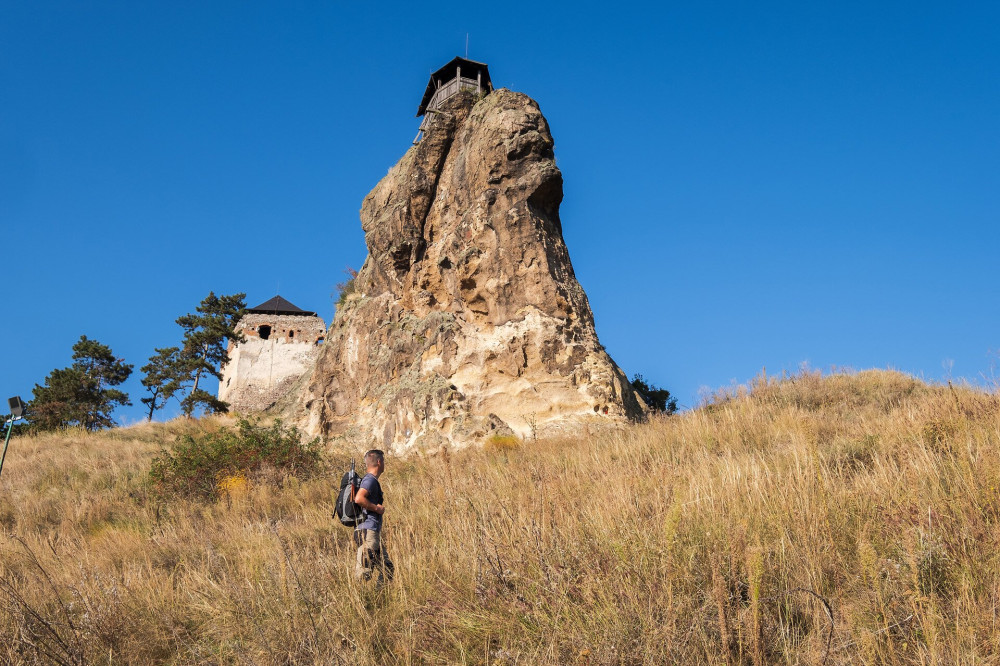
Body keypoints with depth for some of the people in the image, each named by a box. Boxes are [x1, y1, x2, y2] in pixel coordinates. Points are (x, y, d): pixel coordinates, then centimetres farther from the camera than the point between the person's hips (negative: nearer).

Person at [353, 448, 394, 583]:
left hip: (374, 533, 11)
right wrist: (377, 508, -17)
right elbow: (359, 499, -29)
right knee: (364, 573, -11)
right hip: (368, 532, -11)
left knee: (387, 569, 13)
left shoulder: (372, 480, 19)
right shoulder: (370, 480, -13)